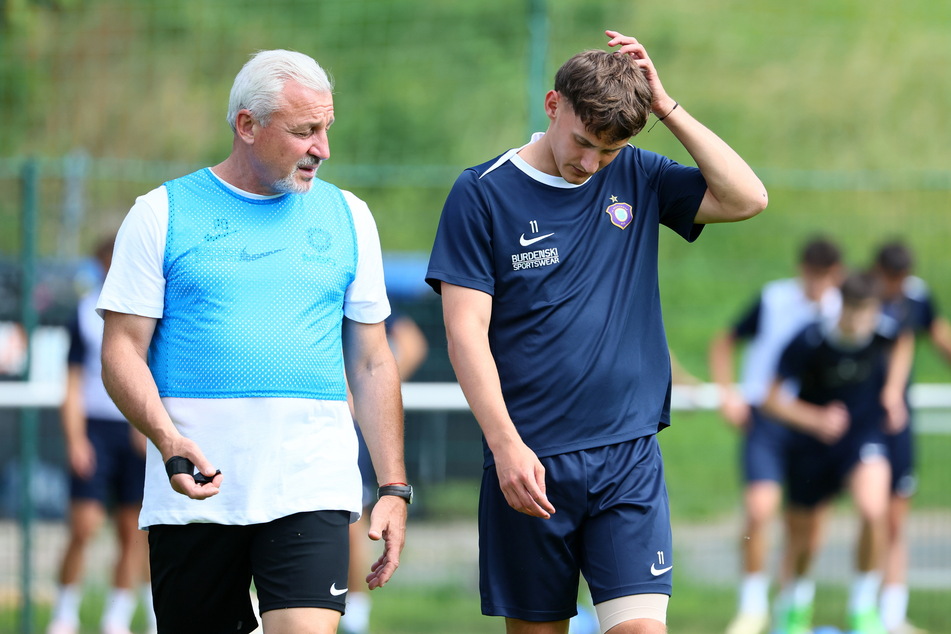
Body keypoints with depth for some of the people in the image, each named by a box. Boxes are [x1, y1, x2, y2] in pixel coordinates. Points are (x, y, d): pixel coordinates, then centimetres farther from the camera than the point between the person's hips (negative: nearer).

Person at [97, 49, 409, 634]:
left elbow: (372, 363, 16)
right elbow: (123, 351, 0)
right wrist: (168, 440, -18)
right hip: (194, 491, -1)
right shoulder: (163, 213, 4)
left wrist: (394, 487, 9)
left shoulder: (347, 218, 12)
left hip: (311, 485, 1)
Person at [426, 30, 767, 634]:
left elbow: (747, 198, -1)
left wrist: (668, 107, -6)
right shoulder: (482, 194, -2)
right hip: (529, 462, -2)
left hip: (628, 458, 2)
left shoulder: (636, 178, 8)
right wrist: (506, 444, -17)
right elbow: (466, 330, -7)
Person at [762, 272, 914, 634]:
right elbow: (773, 400, -17)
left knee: (874, 511, -29)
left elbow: (904, 342, 12)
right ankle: (795, 602, 47)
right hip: (812, 445, 0)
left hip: (864, 437, 0)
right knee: (804, 542, 11)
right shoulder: (809, 342, -24)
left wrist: (893, 389, 0)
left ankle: (864, 603, -6)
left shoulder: (885, 331, -17)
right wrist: (817, 419, -32)